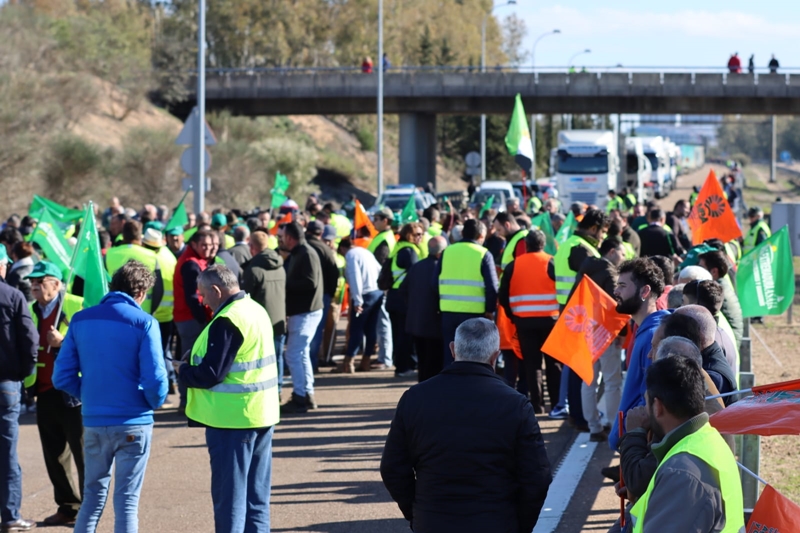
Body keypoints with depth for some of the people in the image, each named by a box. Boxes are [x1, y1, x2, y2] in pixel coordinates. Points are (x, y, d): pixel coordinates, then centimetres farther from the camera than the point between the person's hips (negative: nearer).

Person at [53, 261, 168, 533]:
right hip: (133, 424, -3)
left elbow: (62, 377, 1)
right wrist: (155, 403, 5)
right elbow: (155, 380, -16)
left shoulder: (81, 320, 2)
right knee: (127, 501, 4)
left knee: (93, 495, 16)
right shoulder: (144, 323, -10)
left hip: (94, 422, 4)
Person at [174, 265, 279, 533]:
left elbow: (210, 374, -21)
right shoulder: (257, 311, 10)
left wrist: (181, 370, -3)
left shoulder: (226, 322, -19)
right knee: (256, 492, 13)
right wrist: (191, 367, 12)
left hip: (232, 418, -9)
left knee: (229, 493, -2)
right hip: (262, 415, 9)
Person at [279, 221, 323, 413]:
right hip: (300, 311, 11)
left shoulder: (306, 254, -16)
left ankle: (299, 398, -5)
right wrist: (287, 284, -2)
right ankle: (307, 395, 20)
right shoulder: (297, 254, 16)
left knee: (294, 355, -9)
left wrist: (285, 284, -18)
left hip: (306, 312, -11)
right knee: (301, 354, 14)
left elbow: (310, 283, -25)